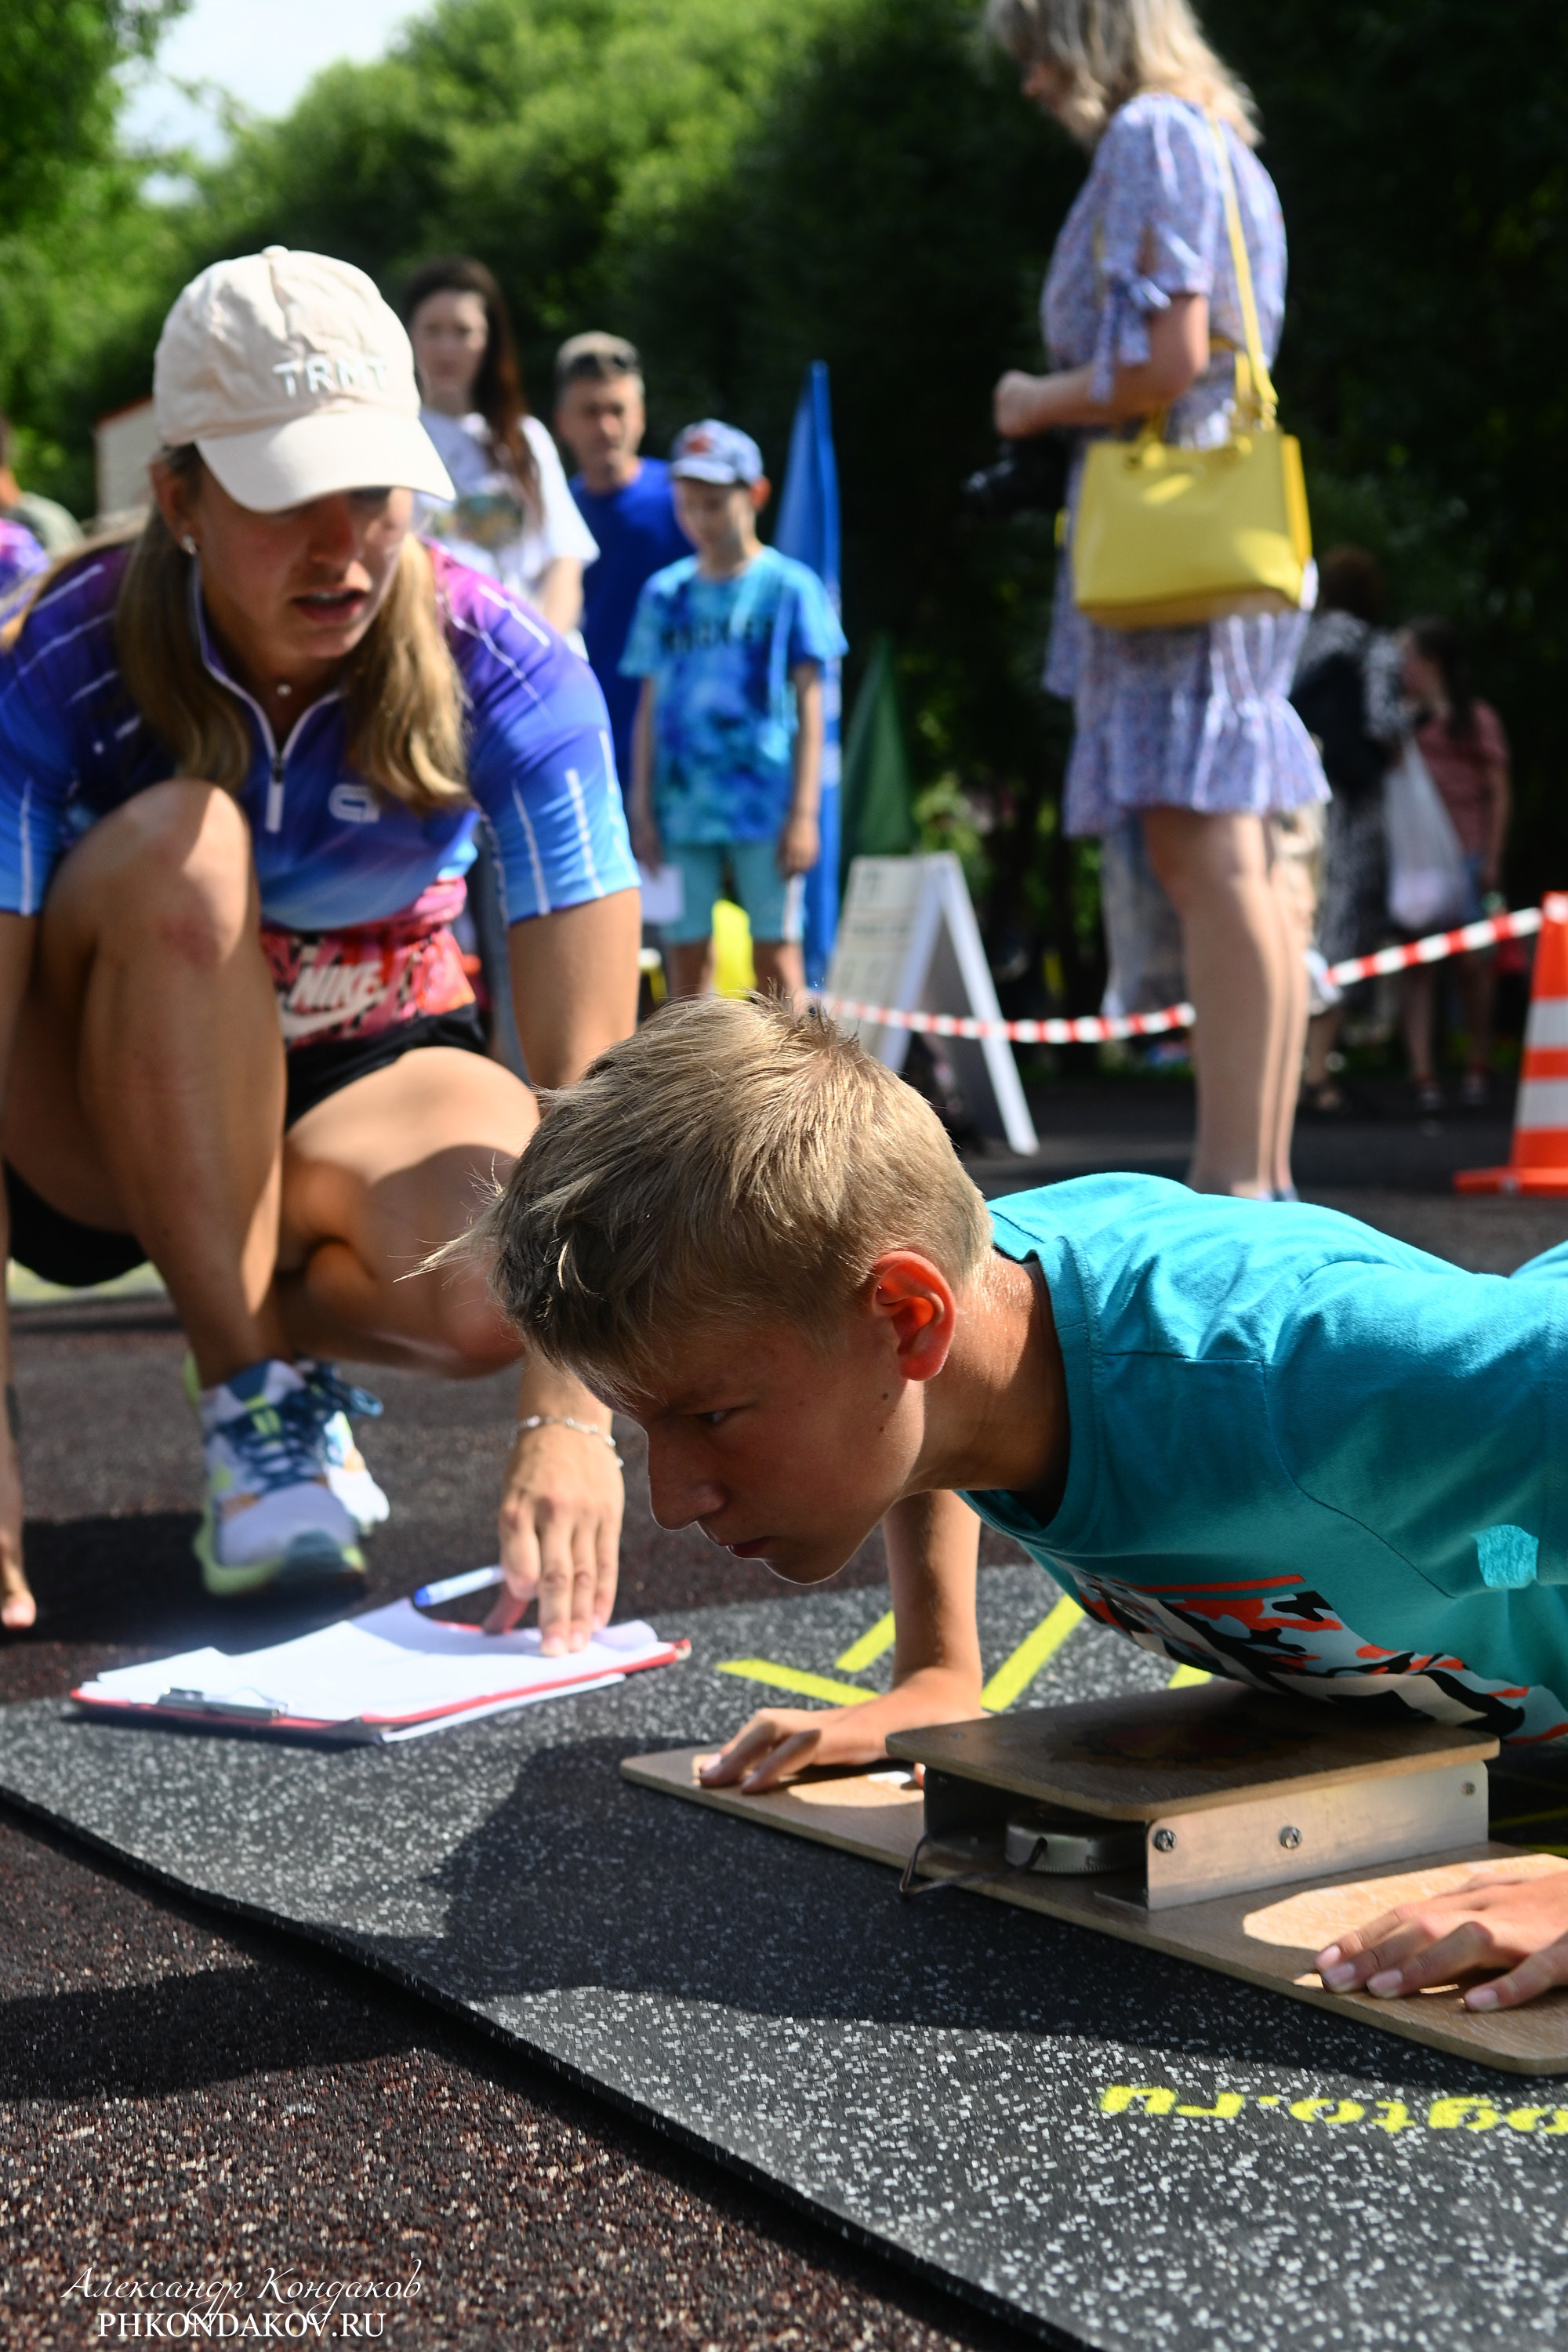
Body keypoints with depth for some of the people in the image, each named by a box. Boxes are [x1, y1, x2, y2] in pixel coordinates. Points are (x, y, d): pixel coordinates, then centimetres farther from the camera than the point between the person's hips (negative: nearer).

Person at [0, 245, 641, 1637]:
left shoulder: (506, 674, -23)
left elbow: (585, 1068, -30)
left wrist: (569, 1417, -40)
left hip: (372, 1072, 0)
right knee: (181, 845, -34)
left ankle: (290, 1322, 2)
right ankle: (249, 1398, -21)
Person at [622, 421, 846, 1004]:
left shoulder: (788, 586, 0)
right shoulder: (666, 592, 8)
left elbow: (808, 704, -1)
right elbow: (650, 707, 10)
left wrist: (803, 812, -6)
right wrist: (643, 809, 5)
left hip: (763, 804, -3)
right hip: (682, 806, 3)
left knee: (776, 952, 1)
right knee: (686, 956, 6)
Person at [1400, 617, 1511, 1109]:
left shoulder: (1477, 718, 4)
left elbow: (1499, 792, 3)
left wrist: (1492, 857, -5)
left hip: (1466, 854, -3)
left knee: (1472, 962, -1)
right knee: (1418, 963, -4)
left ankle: (1477, 1068, 15)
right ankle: (1422, 1073, -5)